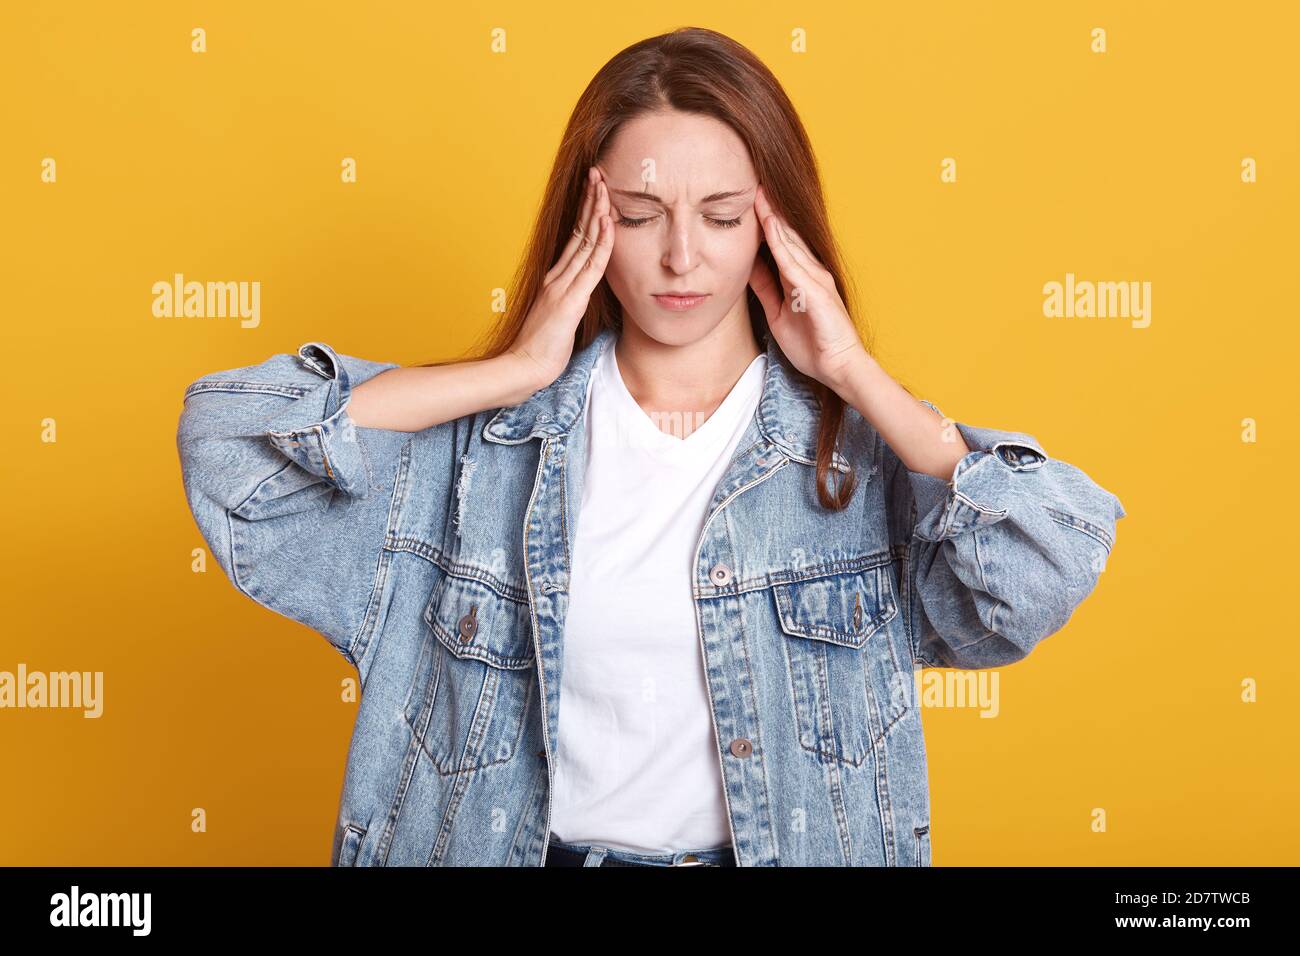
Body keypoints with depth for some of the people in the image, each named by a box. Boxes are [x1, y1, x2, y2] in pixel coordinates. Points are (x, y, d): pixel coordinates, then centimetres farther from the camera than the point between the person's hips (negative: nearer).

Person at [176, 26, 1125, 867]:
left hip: (789, 848, 0)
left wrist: (857, 378, -10)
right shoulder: (484, 438, 1)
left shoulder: (863, 450, 0)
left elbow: (1051, 574, -12)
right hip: (531, 850, 1)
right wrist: (514, 373, -9)